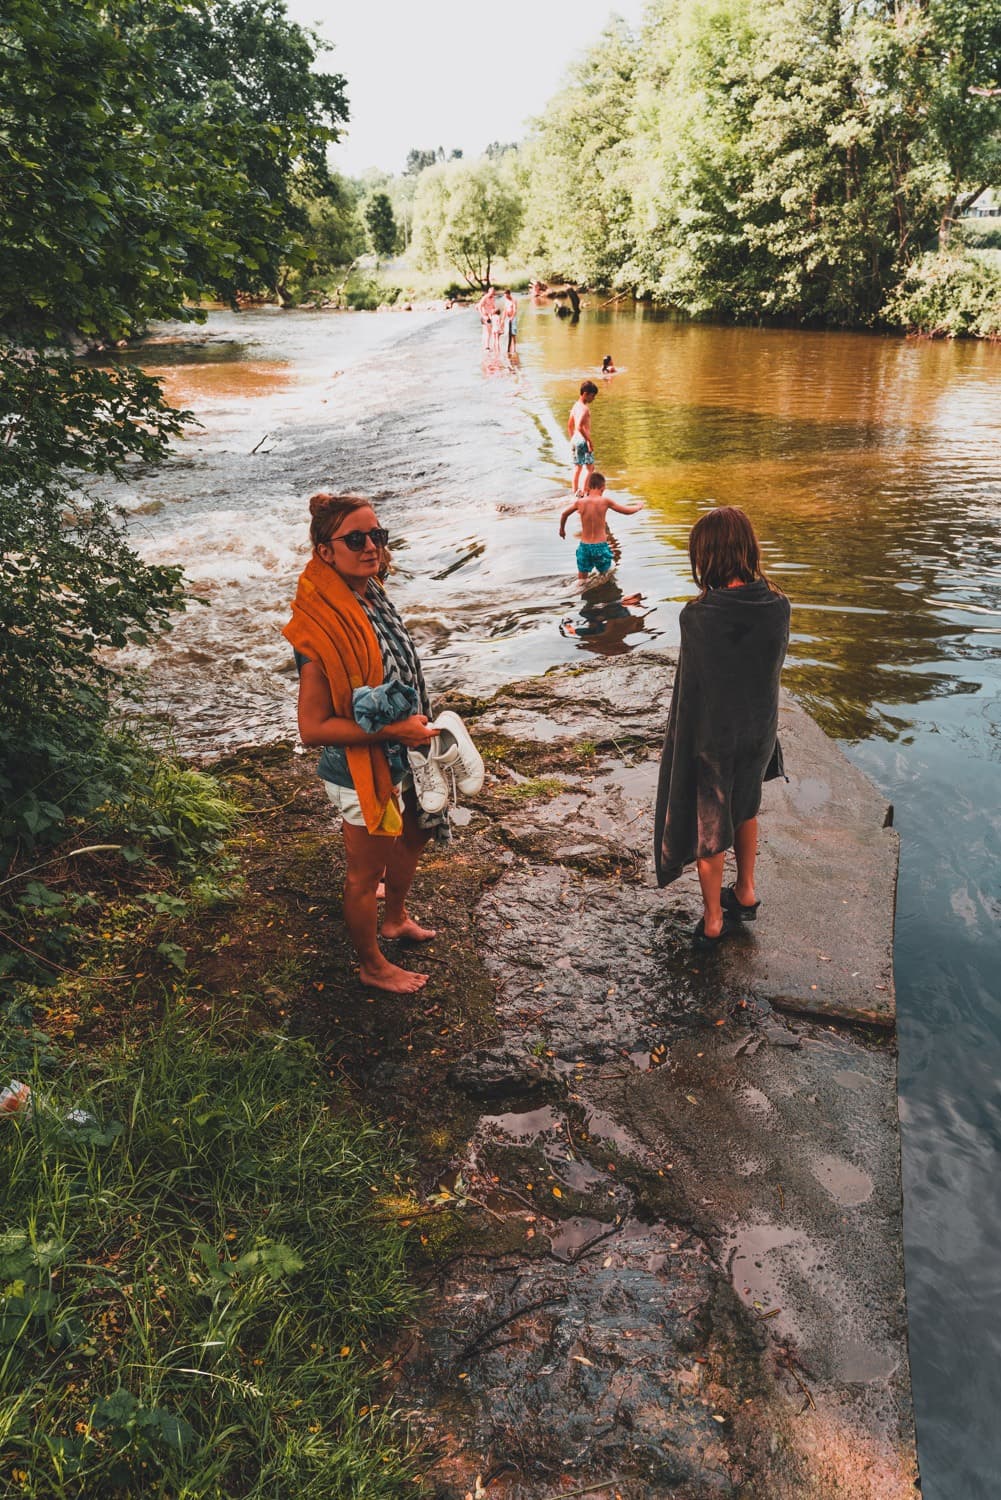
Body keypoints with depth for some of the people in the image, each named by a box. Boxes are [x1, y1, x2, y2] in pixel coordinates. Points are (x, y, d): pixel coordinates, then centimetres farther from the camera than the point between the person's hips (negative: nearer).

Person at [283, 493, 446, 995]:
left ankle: (396, 918, 56)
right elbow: (313, 727, -28)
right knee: (366, 871, 12)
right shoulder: (321, 627, -29)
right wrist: (392, 730, -26)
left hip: (398, 760, 9)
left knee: (414, 836, 29)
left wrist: (417, 724, 11)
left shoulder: (371, 596, -3)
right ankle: (373, 966, 37)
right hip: (361, 770, -9)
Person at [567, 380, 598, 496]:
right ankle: (583, 490, -10)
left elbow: (570, 425, 18)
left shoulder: (576, 405, 10)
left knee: (577, 466, 16)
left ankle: (575, 491, 22)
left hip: (575, 439, 9)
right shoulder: (584, 408, -18)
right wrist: (589, 441, -23)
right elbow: (580, 427, -28)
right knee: (589, 467, -3)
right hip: (583, 440, -9)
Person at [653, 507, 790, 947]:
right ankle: (745, 893, 46)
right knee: (744, 809, 28)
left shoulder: (698, 616, -27)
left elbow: (689, 686, -20)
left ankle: (713, 921, 31)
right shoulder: (778, 607, -13)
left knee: (708, 823, 16)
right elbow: (774, 665, 0)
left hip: (711, 735, -4)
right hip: (759, 730, 4)